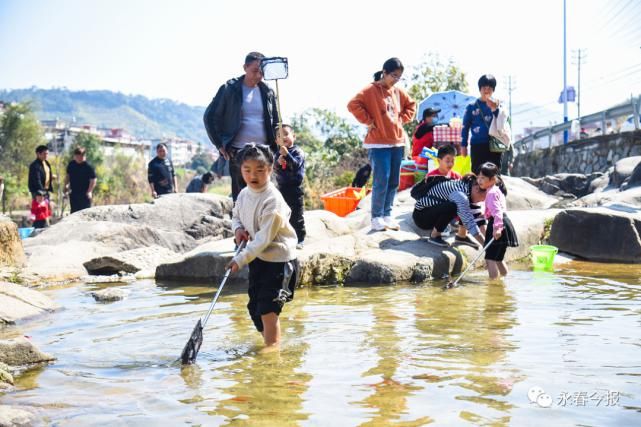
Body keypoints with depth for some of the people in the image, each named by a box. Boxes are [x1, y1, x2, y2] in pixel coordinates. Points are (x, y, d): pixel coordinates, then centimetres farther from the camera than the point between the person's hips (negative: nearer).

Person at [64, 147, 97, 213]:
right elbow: (68, 175, 19)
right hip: (73, 193, 5)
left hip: (85, 195, -5)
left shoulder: (88, 166, -11)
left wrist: (89, 191, -19)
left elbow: (93, 180, -11)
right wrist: (66, 185, 7)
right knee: (74, 210, 12)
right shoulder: (71, 164, 6)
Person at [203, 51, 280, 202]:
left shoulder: (267, 92, 8)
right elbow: (209, 117, 0)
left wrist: (275, 148, 8)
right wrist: (220, 145, -4)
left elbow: (275, 122, 17)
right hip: (238, 153, -3)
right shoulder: (230, 89, -3)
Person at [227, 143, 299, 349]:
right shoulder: (244, 194, 1)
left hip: (279, 260, -8)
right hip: (258, 258, 8)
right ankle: (270, 344, 32)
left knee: (267, 310, -9)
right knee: (255, 309, 15)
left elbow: (264, 239, -24)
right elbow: (236, 215, 21)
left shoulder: (273, 201, -23)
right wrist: (238, 229, -2)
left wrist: (241, 259, -24)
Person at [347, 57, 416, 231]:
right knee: (381, 181, -9)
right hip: (379, 144, -7)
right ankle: (376, 218, -1)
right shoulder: (371, 90, -7)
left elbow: (411, 105, 28)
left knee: (394, 181, 8)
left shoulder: (398, 92, 12)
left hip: (397, 142, 7)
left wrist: (403, 119, 12)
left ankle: (387, 215, 17)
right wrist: (368, 121, -14)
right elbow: (353, 104, -18)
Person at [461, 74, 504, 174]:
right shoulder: (472, 106, 6)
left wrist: (495, 109, -19)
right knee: (477, 173, 0)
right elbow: (465, 127, 8)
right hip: (477, 146, -1)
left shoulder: (498, 105, 8)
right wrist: (463, 145, 1)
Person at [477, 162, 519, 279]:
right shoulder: (496, 190, 19)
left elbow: (497, 211, -27)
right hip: (503, 223, 11)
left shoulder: (492, 193, -14)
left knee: (490, 258, -11)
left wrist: (497, 228, -36)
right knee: (498, 259, 22)